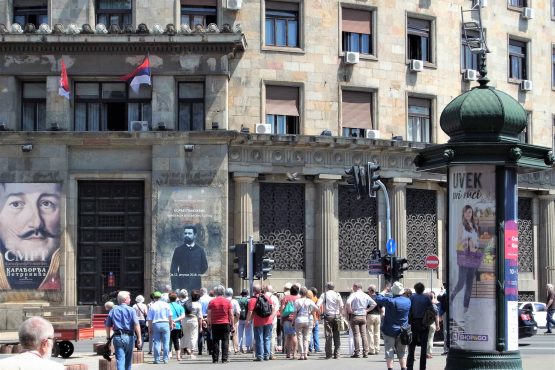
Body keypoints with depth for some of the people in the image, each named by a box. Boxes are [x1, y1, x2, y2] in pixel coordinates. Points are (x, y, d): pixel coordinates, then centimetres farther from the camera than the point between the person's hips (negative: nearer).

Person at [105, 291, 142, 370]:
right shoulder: (131, 310, -3)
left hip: (117, 337, 1)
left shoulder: (113, 310, 9)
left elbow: (108, 325, 11)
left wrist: (108, 337, 21)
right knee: (128, 360, 15)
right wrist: (139, 338, -14)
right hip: (129, 337, -1)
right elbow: (136, 324, -13)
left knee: (120, 360, -6)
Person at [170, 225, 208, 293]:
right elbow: (173, 270, 1)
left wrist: (197, 274, -2)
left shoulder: (200, 250, 8)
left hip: (196, 285, 1)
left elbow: (204, 267, 14)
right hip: (182, 286, -1)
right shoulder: (178, 250, 5)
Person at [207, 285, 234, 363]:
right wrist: (232, 325, 5)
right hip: (225, 324, 0)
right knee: (225, 342, 2)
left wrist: (209, 324, 10)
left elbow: (209, 315, 1)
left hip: (215, 324, 0)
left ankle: (215, 359, 3)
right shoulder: (227, 302, 0)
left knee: (215, 342, 5)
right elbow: (231, 315, -1)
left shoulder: (212, 302, 1)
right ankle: (224, 359, -3)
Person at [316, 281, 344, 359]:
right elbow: (341, 307, 1)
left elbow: (318, 305, -9)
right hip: (337, 316, 2)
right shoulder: (337, 295, 6)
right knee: (336, 335, 7)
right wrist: (341, 315, 11)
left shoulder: (324, 295, 1)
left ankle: (328, 354, -2)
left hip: (328, 316, -1)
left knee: (328, 335, 0)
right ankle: (336, 354, 5)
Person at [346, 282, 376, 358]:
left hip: (355, 316, -5)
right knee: (364, 334, 7)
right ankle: (365, 352, 5)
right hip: (363, 316, 5)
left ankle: (357, 353, -5)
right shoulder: (366, 295, 7)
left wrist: (350, 310, -13)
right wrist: (367, 310, 9)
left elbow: (348, 303, -25)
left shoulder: (353, 294, -9)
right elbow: (374, 304, 8)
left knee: (356, 335, -3)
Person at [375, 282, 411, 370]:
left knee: (389, 351, 1)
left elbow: (378, 298, -4)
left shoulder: (390, 301, -17)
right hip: (403, 332, 4)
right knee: (402, 352, 11)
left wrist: (385, 291, 10)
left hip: (390, 330, -4)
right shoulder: (408, 301, -1)